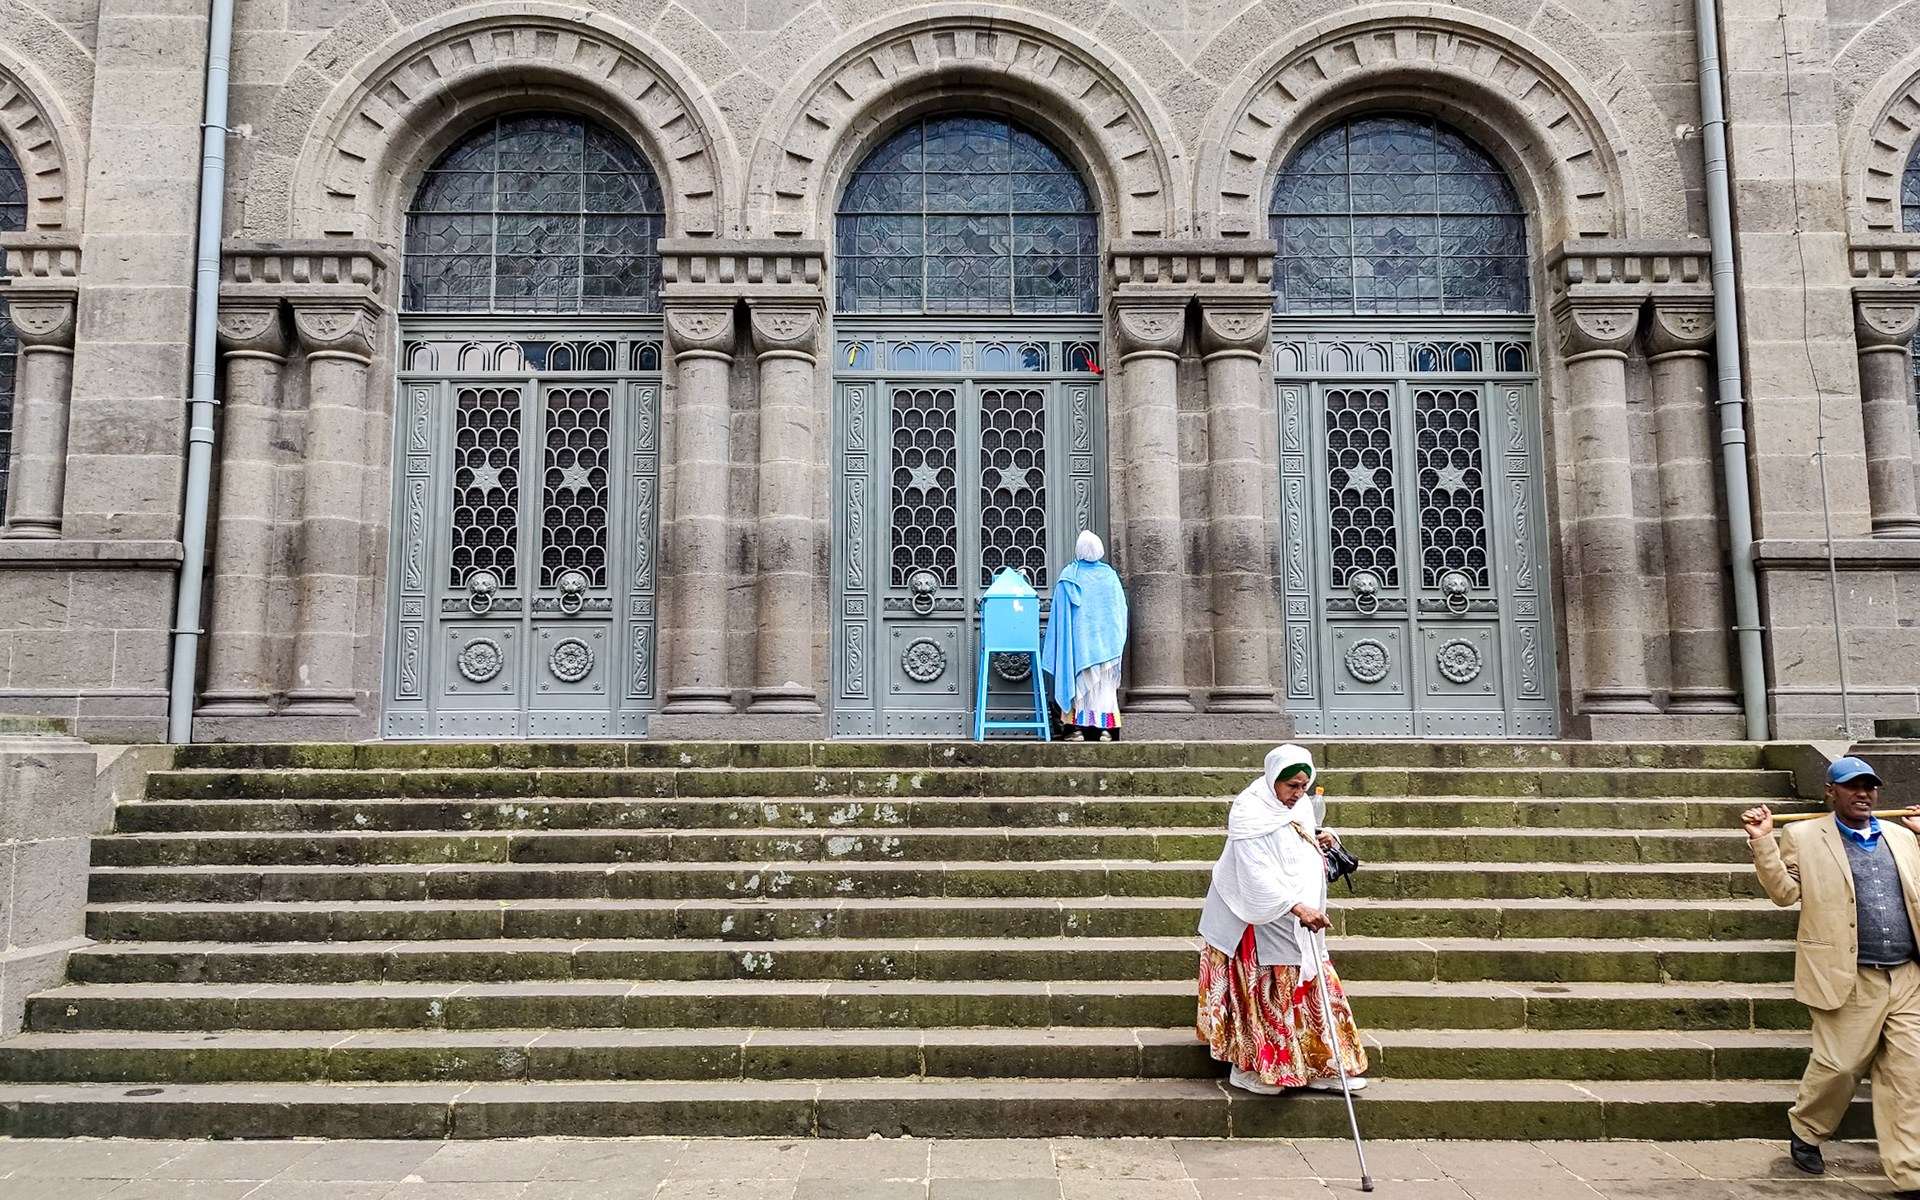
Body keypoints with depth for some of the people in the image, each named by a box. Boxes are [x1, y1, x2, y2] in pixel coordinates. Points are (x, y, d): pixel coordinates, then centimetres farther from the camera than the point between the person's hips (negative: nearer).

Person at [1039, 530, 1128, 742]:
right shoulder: (1109, 575, 1)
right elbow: (1120, 609, 5)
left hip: (1077, 637, -2)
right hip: (1104, 640, 2)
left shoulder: (1068, 576, -5)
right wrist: (1116, 639, 14)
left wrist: (1065, 641, 4)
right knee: (1104, 683, 5)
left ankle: (1077, 727, -1)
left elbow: (1060, 613, -3)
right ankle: (1105, 728, 3)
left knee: (1078, 681, 3)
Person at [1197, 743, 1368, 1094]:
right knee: (1262, 991, -1)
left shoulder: (1301, 805, 5)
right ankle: (1249, 1068, 14)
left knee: (1310, 987, 11)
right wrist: (1297, 908, -36)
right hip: (1255, 917, -8)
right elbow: (1257, 874, -29)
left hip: (1296, 920, 8)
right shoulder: (1250, 812, -22)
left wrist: (1319, 841, 1)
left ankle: (1320, 1068, 20)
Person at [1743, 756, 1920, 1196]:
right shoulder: (1804, 837, 2)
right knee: (1840, 1065, 0)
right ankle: (1804, 1131, 27)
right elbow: (1785, 892, -2)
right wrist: (1763, 841, -13)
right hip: (1850, 979, -4)